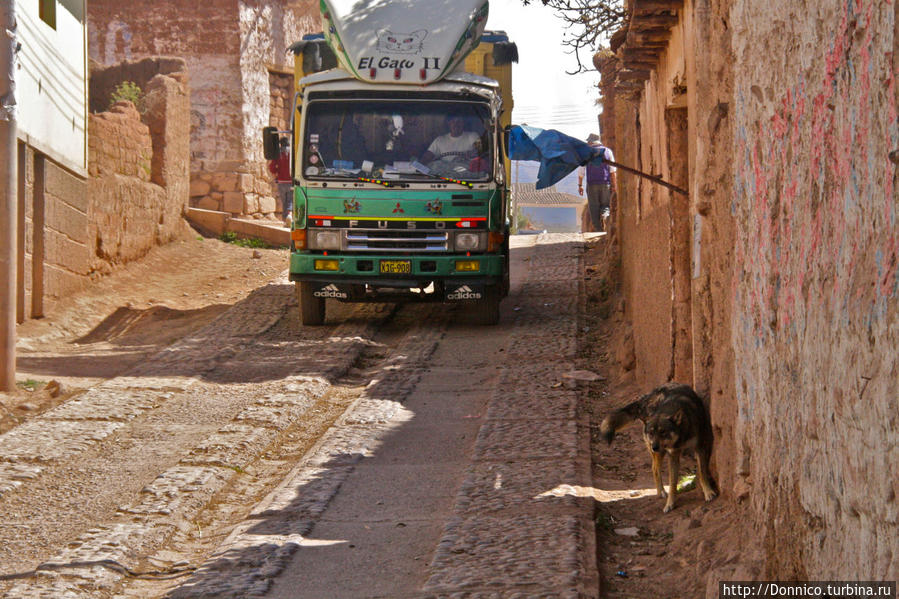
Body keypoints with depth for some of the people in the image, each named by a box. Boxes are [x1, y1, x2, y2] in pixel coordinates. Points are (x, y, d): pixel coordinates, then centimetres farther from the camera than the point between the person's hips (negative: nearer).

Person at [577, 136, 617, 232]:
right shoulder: (607, 151, 7)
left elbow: (581, 171, 1)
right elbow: (612, 170, 2)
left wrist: (580, 185, 7)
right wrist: (614, 185, 3)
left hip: (592, 184, -1)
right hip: (606, 184, 1)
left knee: (594, 207, 3)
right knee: (605, 205, 11)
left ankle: (598, 229, -4)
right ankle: (604, 216, -21)